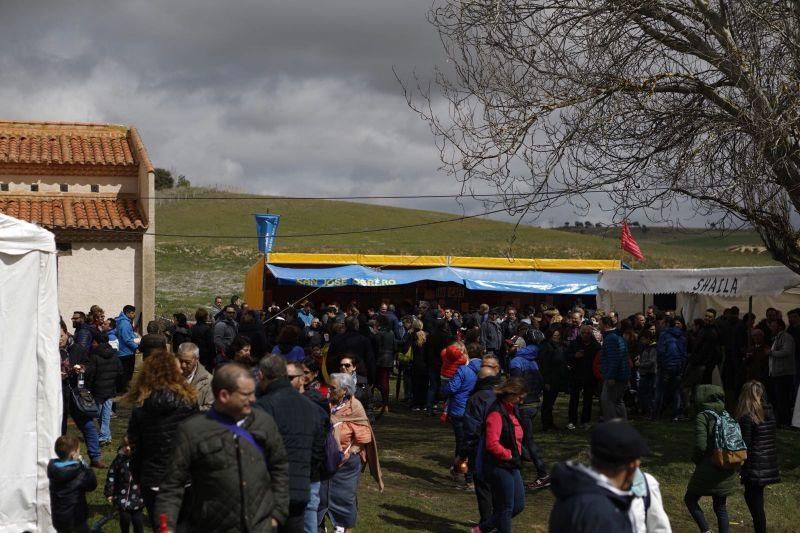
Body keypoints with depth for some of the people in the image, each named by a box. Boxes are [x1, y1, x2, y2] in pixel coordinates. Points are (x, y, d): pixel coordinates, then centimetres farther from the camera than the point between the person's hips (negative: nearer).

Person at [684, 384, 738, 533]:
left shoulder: (703, 417, -13)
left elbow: (701, 445, -20)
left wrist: (695, 459, -1)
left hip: (708, 469, -6)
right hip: (726, 470, 6)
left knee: (690, 499, 10)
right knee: (720, 507, 15)